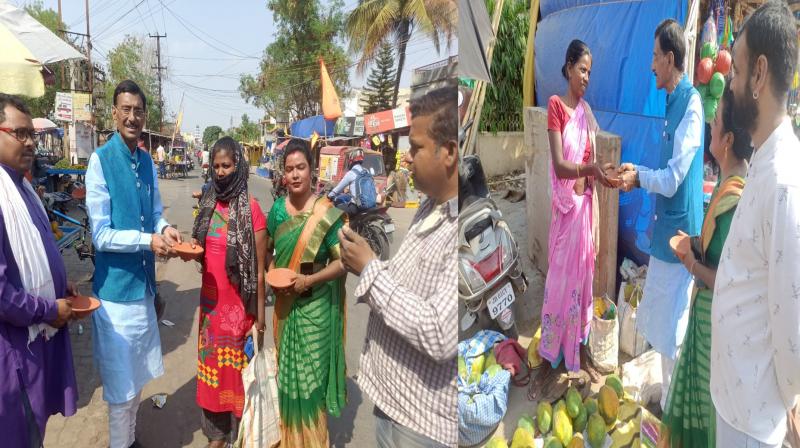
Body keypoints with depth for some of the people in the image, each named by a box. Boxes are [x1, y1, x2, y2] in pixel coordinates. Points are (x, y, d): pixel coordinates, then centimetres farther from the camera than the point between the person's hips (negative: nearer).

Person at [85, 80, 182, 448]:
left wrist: (165, 229, -8)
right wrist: (149, 241, -26)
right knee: (121, 386, 5)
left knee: (137, 378, 21)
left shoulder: (147, 161, 6)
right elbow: (100, 235, -17)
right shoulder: (100, 160, -15)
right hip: (115, 287, -7)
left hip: (143, 282, 7)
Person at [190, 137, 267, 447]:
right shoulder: (208, 203, 5)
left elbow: (259, 267, -13)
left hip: (238, 302, -6)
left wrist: (260, 316, -12)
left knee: (237, 365, 6)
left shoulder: (251, 209, -15)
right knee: (211, 362, 14)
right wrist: (193, 249, -7)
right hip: (210, 298, 6)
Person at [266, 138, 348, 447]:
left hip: (315, 304, -5)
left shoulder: (326, 212, -14)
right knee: (286, 368, 17)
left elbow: (342, 261, -14)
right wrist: (271, 271, -3)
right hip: (285, 303, 5)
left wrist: (309, 280, -22)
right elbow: (269, 248, 15)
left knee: (311, 372, 4)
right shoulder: (278, 208, 1)